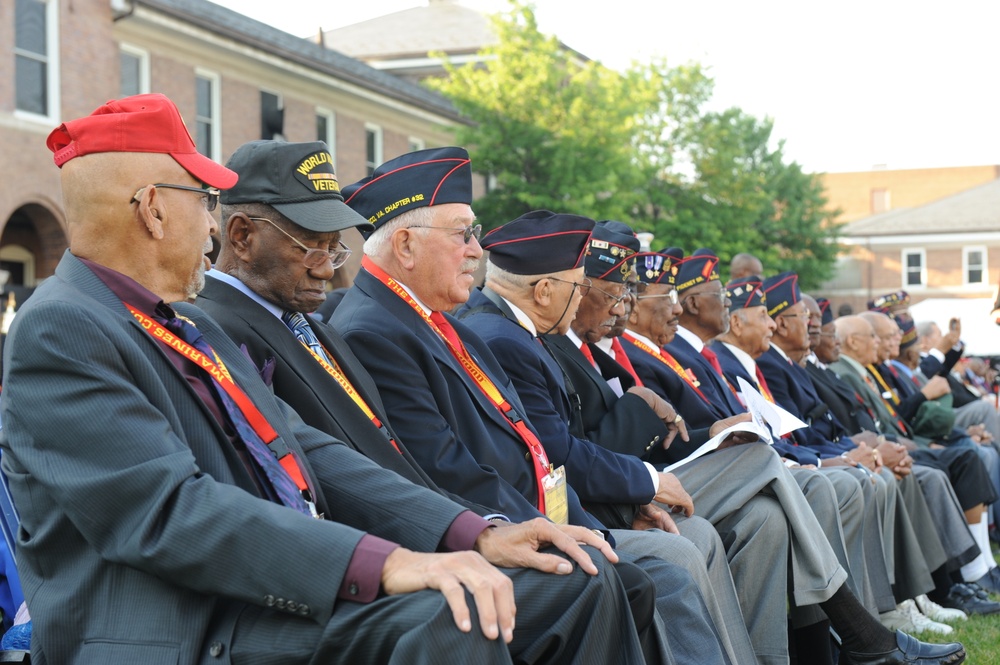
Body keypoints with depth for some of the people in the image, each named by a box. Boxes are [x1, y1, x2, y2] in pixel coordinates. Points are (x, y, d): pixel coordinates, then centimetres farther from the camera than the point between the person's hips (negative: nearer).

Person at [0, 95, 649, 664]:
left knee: (580, 579, 0)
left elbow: (309, 450, 13)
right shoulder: (58, 333, -10)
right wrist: (383, 564, -30)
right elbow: (169, 513, -22)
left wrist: (475, 534, 1)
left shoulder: (194, 327, 20)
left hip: (294, 595, 9)